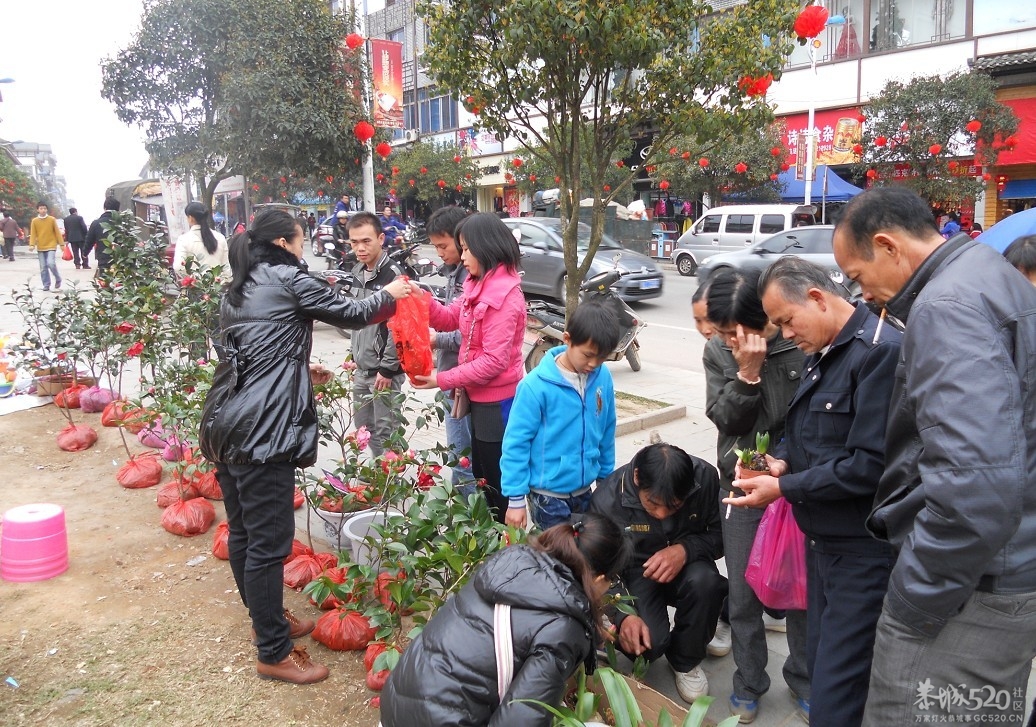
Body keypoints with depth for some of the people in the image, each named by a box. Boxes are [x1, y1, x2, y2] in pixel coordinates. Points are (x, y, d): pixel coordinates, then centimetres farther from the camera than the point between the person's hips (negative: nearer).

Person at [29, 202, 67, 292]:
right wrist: (32, 245, -11)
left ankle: (58, 279, 5)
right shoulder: (34, 221, 3)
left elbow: (57, 232, 2)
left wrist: (62, 244, 0)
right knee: (43, 267, 3)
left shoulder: (52, 219, 0)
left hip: (51, 246, -2)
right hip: (40, 248, 2)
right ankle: (46, 285, 11)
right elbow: (33, 234, 2)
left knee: (51, 263, -17)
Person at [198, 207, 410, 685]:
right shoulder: (288, 278, -4)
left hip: (226, 423, 10)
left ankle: (265, 620, 36)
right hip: (262, 429, -10)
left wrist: (302, 370, 33)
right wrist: (389, 294, 20)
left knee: (243, 533, 19)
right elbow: (349, 313, 3)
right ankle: (274, 653, 9)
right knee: (269, 541, -2)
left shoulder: (238, 290, 20)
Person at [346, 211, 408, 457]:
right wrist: (354, 356, 18)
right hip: (362, 368, 8)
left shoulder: (393, 274, -15)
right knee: (363, 429, 16)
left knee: (385, 434, -1)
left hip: (384, 369, -8)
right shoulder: (357, 272, 9)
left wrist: (387, 368, -18)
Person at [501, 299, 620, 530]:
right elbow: (516, 443, -15)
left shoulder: (603, 378, -5)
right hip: (549, 493, -5)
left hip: (584, 490, 5)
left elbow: (606, 433, 7)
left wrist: (605, 478, 14)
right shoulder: (536, 386, -20)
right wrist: (516, 498, -12)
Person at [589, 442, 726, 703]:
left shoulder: (705, 476, -22)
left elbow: (723, 534, -10)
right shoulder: (607, 500, -26)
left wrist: (685, 550, -30)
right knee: (649, 641, -28)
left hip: (685, 563, 2)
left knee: (705, 581, -33)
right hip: (636, 571, -2)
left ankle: (686, 658, -3)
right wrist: (622, 616, -33)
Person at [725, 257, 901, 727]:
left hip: (862, 551, -9)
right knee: (821, 662, 22)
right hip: (822, 538, 9)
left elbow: (871, 463, -25)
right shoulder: (820, 353, 9)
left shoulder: (880, 351, -20)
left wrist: (784, 488, -17)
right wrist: (782, 460, 1)